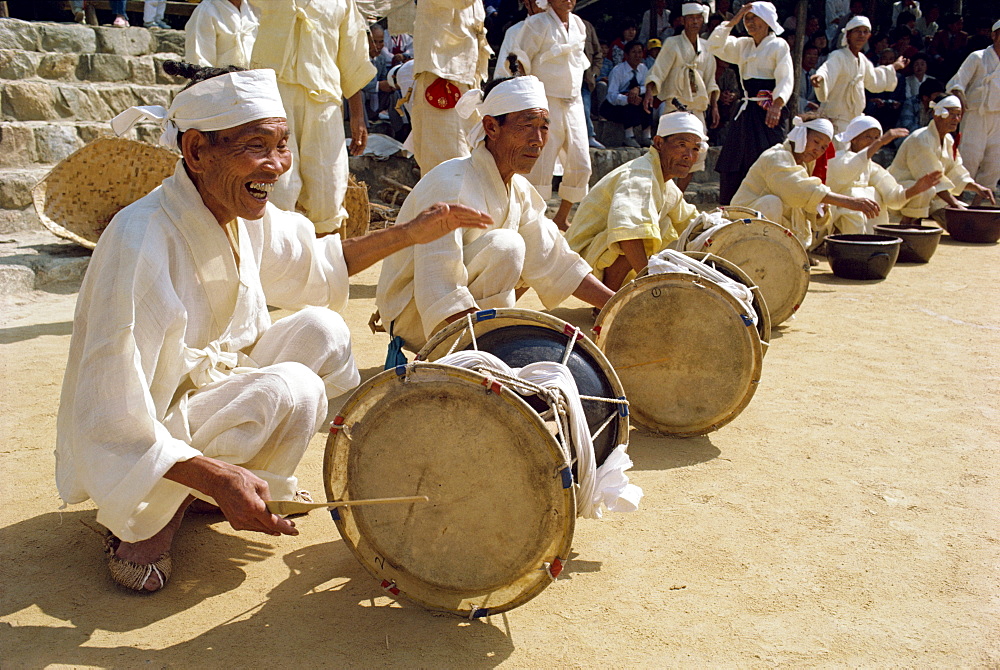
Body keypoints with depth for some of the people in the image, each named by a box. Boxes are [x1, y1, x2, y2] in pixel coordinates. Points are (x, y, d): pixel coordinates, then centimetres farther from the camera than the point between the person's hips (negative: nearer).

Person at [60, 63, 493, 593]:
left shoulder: (247, 215, -7)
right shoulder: (141, 242, -32)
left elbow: (315, 264, 15)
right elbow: (111, 417, -30)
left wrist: (412, 233, 8)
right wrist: (216, 478, -38)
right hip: (133, 453, -7)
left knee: (321, 329, -7)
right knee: (292, 390, -27)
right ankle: (144, 520, -8)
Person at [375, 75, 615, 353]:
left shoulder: (519, 189, 2)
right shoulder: (450, 185, -25)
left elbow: (555, 263, 3)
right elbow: (439, 295, -31)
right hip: (415, 316, -9)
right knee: (505, 245, -27)